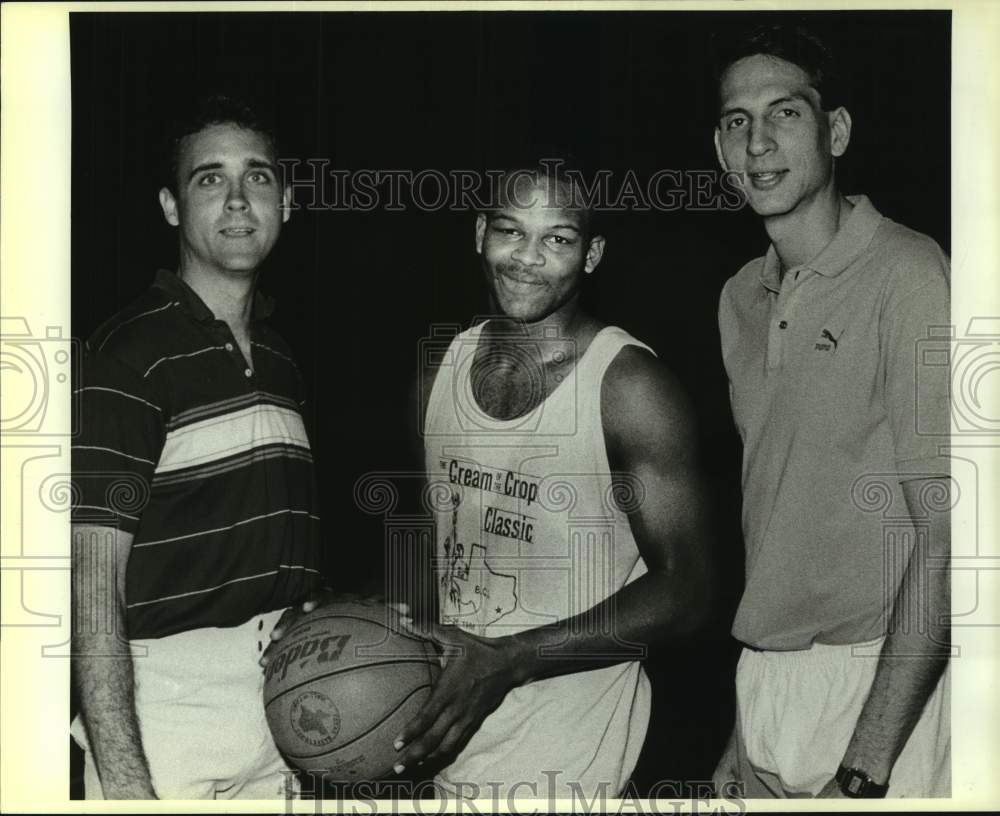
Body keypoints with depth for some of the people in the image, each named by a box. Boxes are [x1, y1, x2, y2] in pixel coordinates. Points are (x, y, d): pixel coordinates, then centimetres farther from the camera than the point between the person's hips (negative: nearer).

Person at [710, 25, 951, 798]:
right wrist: (745, 730, 8)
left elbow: (946, 539, -17)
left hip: (880, 689, -6)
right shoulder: (740, 299, 8)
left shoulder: (907, 276, -13)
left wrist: (864, 769, -20)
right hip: (761, 687, 6)